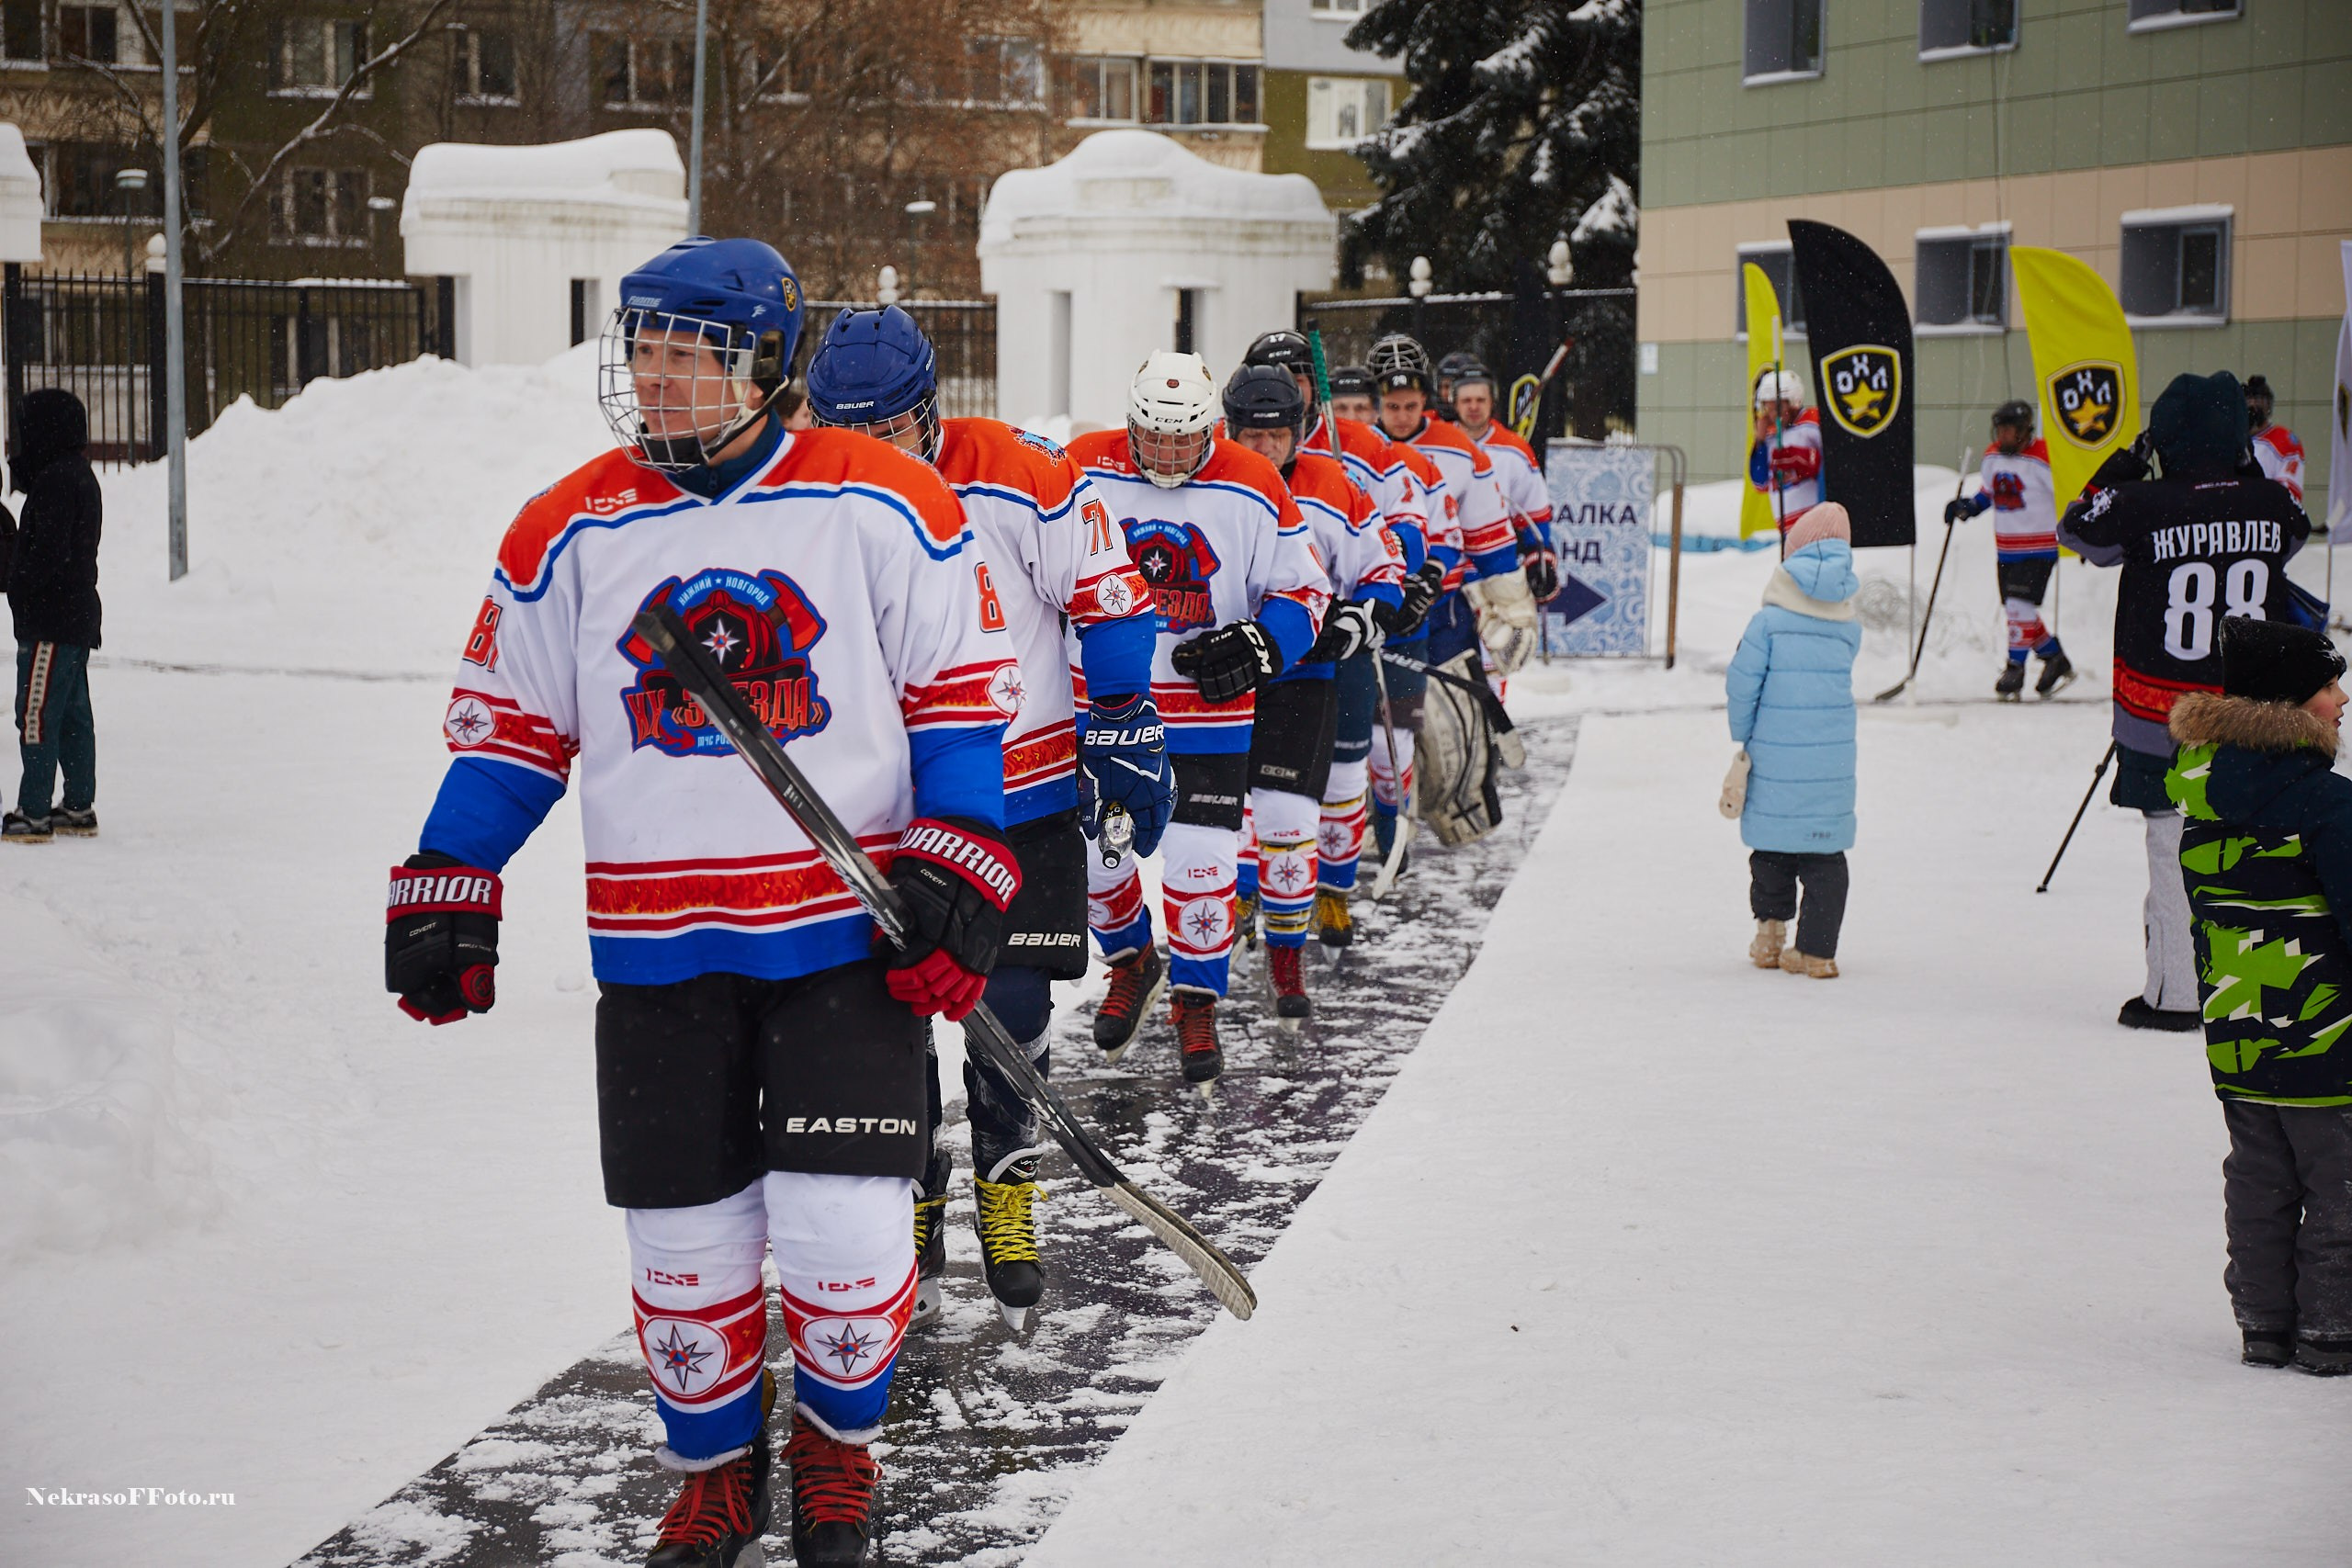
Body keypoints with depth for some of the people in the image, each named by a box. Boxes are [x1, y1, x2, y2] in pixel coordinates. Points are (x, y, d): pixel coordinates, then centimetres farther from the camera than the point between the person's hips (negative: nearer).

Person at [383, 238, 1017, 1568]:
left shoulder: (882, 507, -4)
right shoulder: (574, 531, 4)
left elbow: (964, 693, 1)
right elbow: (509, 725, 11)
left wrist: (957, 869, -6)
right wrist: (444, 896, 7)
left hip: (849, 927, -2)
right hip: (657, 952, 3)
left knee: (844, 1234, -6)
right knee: (686, 1241, 6)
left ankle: (841, 1443, 22)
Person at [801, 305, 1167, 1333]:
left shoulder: (1024, 481, -14)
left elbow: (1111, 600, -5)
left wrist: (1122, 736, -4)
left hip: (1023, 797, -2)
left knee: (1011, 1014, 1)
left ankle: (1008, 1189, 21)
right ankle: (912, 1219, 18)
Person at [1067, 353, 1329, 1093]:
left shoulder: (1254, 490, -8)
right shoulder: (1083, 471, -7)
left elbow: (1304, 589, 0)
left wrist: (1257, 645, -16)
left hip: (1207, 705, -1)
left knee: (1200, 859, -6)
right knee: (1093, 847, 7)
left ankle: (1196, 1003, 12)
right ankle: (1132, 961, 35)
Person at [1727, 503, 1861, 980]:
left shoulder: (1769, 621, -7)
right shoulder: (1850, 628, 2)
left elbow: (1742, 684, -5)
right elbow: (1834, 681, 10)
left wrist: (1742, 736, 10)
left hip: (1775, 757, -1)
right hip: (1833, 760, 1)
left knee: (1773, 846, 14)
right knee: (1826, 853, 5)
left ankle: (1770, 934, 20)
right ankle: (1817, 950, 3)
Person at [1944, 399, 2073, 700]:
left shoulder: (2043, 459, -16)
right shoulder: (1993, 457, 6)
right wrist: (1965, 507, 3)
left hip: (2039, 546, -8)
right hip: (2006, 548, 8)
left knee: (2020, 605, -14)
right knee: (2016, 609, 11)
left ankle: (2015, 669, -3)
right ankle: (2056, 660, 26)